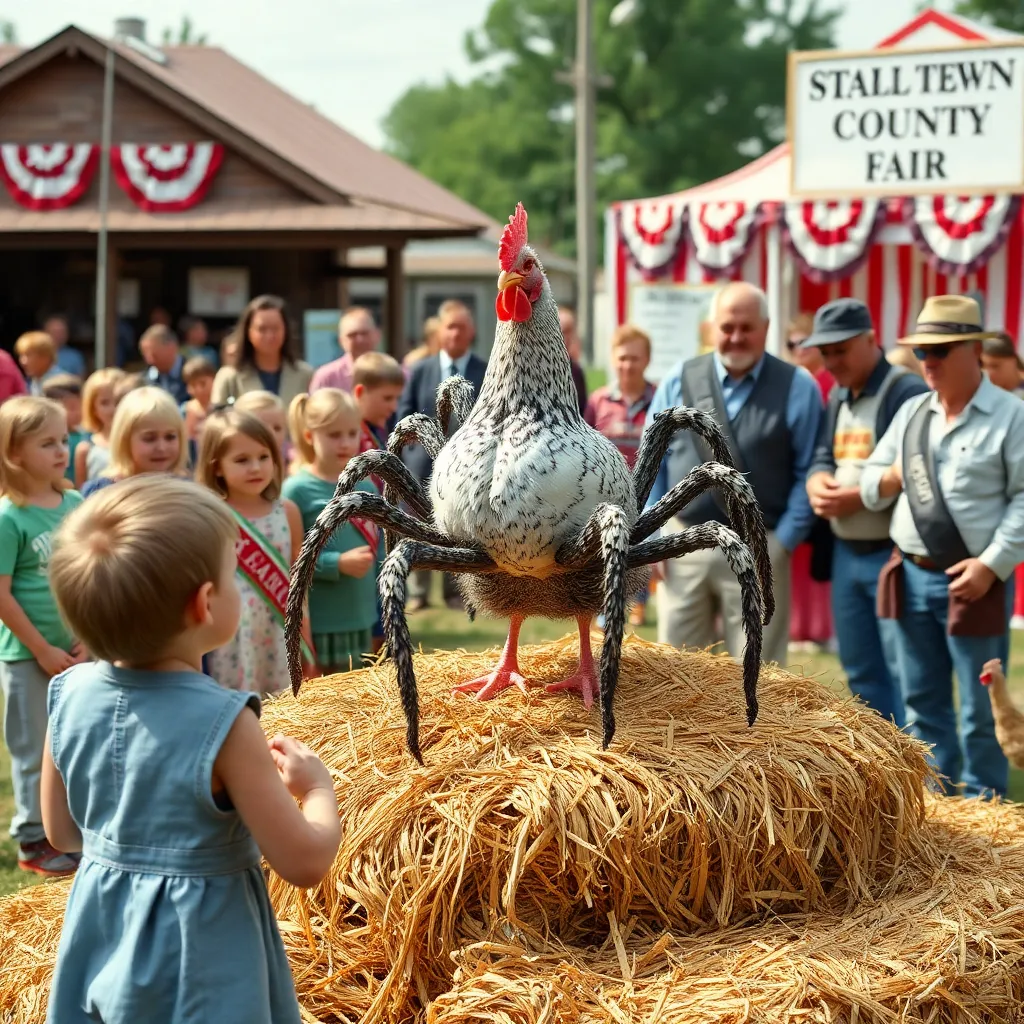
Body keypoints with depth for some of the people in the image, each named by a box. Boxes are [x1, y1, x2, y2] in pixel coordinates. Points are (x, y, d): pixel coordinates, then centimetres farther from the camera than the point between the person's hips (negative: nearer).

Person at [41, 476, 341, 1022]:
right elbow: (305, 863, -20)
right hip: (197, 955, -5)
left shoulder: (69, 695, -9)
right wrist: (318, 786, -2)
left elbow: (62, 832, 5)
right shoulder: (224, 724, -25)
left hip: (98, 939, 5)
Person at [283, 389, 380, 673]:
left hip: (363, 623, 5)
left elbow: (378, 553, 13)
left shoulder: (366, 487, 8)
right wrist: (337, 564, -20)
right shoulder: (297, 490, -9)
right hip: (318, 628, -5)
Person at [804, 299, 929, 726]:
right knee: (860, 670, 15)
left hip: (894, 554, -9)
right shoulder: (838, 398, 15)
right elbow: (822, 458, 15)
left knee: (904, 670, -7)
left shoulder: (907, 392, -13)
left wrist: (855, 497, -22)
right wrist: (818, 484, -8)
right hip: (846, 552, 9)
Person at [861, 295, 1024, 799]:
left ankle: (981, 802, 14)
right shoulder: (911, 412, 11)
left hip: (973, 581, -6)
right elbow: (870, 487, 14)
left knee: (980, 707, 3)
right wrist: (893, 477, -8)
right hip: (912, 575, 6)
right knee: (922, 699, 14)